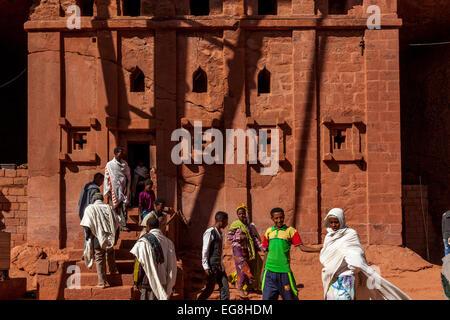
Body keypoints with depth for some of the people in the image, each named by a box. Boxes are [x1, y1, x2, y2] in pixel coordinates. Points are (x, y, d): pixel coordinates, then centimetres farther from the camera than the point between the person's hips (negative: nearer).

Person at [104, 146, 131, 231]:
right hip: (114, 189, -2)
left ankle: (124, 225, -2)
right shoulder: (109, 165, -1)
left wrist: (126, 188, 5)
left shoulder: (125, 164, 9)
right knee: (115, 208, 0)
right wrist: (107, 192, -5)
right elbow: (107, 178, -2)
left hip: (123, 189, 2)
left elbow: (128, 177, 13)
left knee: (124, 207, -3)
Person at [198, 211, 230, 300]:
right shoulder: (210, 232, -13)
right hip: (212, 266, -8)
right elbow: (205, 251, -15)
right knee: (210, 289, 0)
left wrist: (221, 265, 18)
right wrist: (206, 267, -17)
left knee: (225, 288, 3)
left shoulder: (219, 233, 14)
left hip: (219, 266, 8)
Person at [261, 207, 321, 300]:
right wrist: (263, 270, 15)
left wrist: (319, 249, -23)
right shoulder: (269, 231, 9)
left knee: (290, 296, 2)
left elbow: (302, 247, -9)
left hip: (284, 271, -3)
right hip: (270, 271, 3)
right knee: (267, 297, 3)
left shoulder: (290, 231, -1)